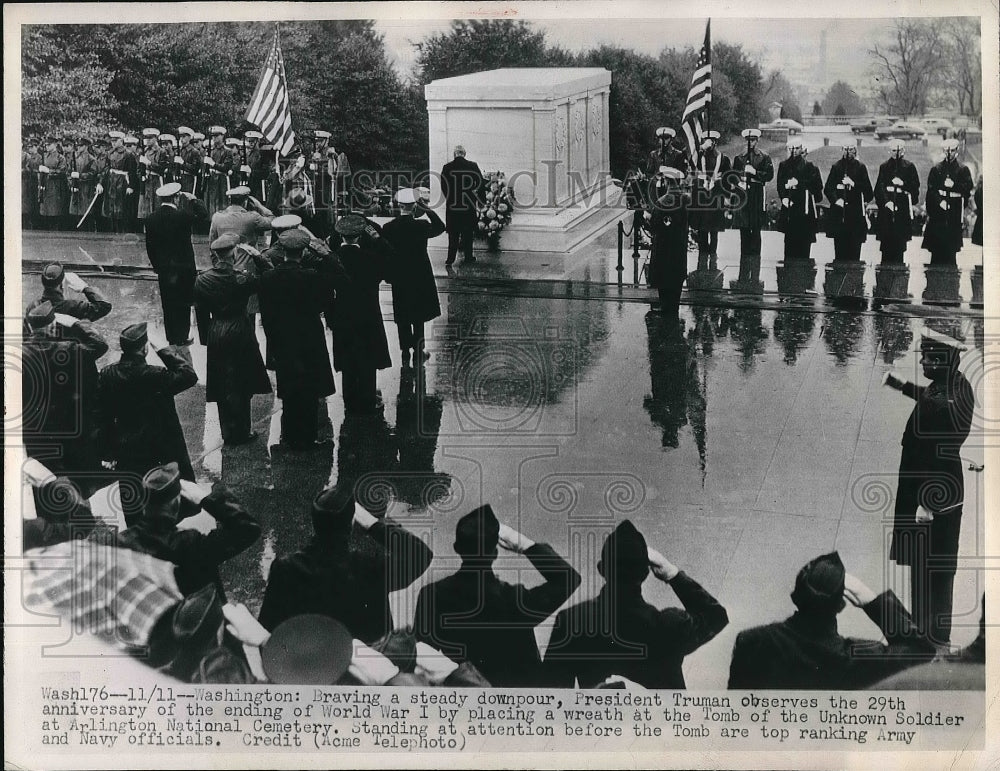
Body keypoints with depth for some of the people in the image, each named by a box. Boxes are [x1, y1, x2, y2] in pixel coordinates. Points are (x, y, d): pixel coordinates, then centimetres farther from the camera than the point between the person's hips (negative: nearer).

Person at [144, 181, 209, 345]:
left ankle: (172, 338, 21)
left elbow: (150, 247, 5)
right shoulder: (182, 216, -17)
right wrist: (192, 199, 7)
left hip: (163, 269, 4)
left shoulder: (151, 219, -1)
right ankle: (182, 338, 12)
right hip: (184, 267, -4)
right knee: (183, 305, 7)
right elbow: (203, 213, -5)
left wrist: (157, 267, 15)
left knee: (168, 305, 13)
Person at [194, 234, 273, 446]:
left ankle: (228, 432, 21)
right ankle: (241, 432, 15)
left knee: (222, 386, 14)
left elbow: (200, 313, 3)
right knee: (241, 386, 8)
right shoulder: (240, 280, -18)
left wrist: (205, 338, 13)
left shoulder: (202, 281, -5)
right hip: (239, 333, -4)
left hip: (216, 335, 4)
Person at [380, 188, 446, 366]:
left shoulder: (388, 228, -10)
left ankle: (405, 353, 17)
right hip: (420, 278, -2)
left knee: (403, 318, 12)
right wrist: (427, 210, 3)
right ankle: (418, 351, 17)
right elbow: (440, 228, 3)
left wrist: (389, 275, 10)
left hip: (399, 279, 2)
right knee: (419, 316, 11)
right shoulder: (421, 226, -16)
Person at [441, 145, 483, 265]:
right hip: (469, 205, 0)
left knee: (453, 233, 6)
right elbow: (481, 183, -2)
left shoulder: (447, 167, -3)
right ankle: (468, 256, 11)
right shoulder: (473, 166, -4)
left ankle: (451, 258, 5)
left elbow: (443, 186, 0)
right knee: (468, 232, 9)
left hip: (452, 205, 0)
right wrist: (477, 198, 9)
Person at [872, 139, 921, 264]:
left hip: (903, 207, 0)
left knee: (900, 239, -2)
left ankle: (898, 262, 4)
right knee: (886, 239, -3)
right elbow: (879, 187, 0)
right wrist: (885, 201, -14)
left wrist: (903, 184, -14)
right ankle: (885, 263, 2)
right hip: (887, 205, 1)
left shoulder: (909, 167, 7)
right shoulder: (884, 167, 9)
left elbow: (915, 186, 3)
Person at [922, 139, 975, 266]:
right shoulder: (936, 169, 9)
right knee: (936, 244, -2)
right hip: (937, 211, 1)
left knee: (951, 245, -1)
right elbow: (931, 190, 1)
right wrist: (940, 201, -13)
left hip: (955, 211, -1)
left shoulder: (963, 170, 7)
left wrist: (954, 185, -17)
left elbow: (968, 188, -2)